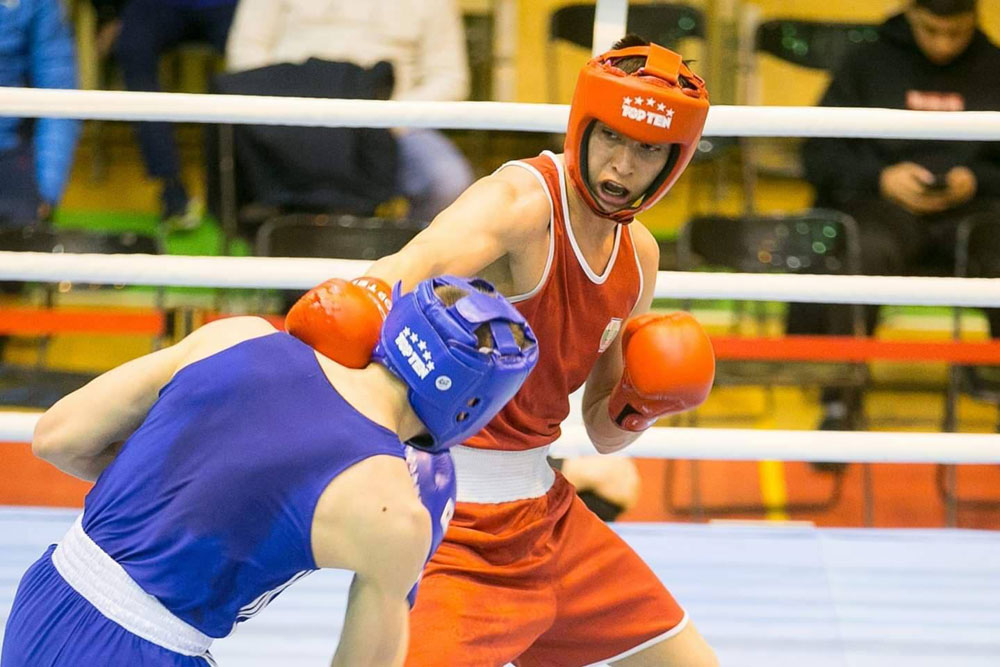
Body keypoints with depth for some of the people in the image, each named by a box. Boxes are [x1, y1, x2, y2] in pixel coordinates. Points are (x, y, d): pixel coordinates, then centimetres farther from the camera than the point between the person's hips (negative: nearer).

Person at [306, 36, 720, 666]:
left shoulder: (638, 255, 6)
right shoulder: (522, 200, -19)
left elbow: (604, 431, 14)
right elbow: (411, 267, -42)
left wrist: (636, 406, -9)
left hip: (542, 507, 8)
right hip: (454, 518, -8)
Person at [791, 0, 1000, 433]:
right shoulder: (867, 64, 14)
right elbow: (820, 154, 11)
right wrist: (881, 177, -5)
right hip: (883, 202, -1)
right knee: (867, 250, -37)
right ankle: (841, 403, -32)